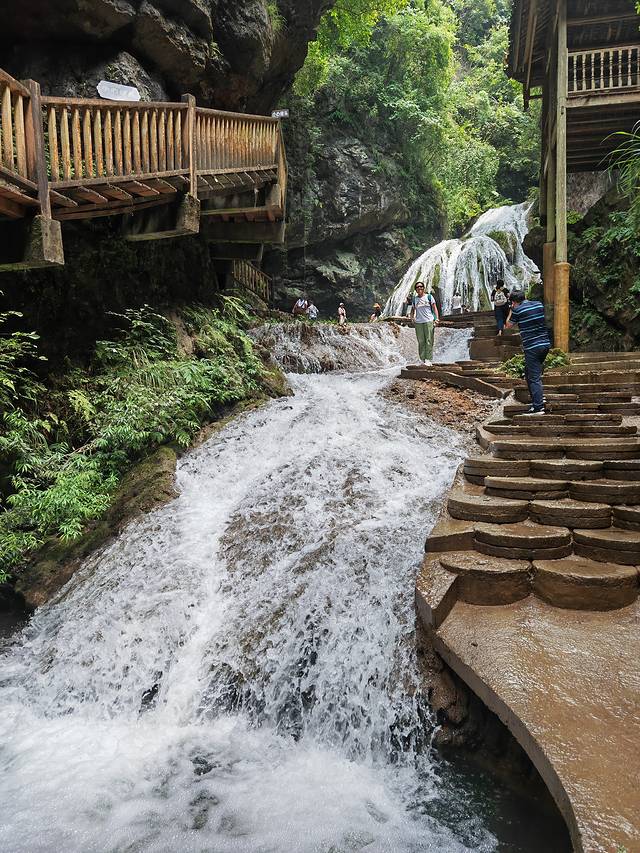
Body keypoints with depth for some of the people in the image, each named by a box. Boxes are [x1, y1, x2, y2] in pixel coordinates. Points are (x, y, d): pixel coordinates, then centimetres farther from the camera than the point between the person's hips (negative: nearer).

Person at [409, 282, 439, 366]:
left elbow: (434, 308, 5)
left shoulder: (429, 296, 6)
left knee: (429, 341, -6)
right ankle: (422, 360, 5)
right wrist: (412, 316, 0)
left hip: (429, 321, -3)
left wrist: (437, 318, -6)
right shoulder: (414, 299, 13)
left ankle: (428, 360, -6)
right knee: (421, 342, 1)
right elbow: (413, 308, 20)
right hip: (418, 322, 3)